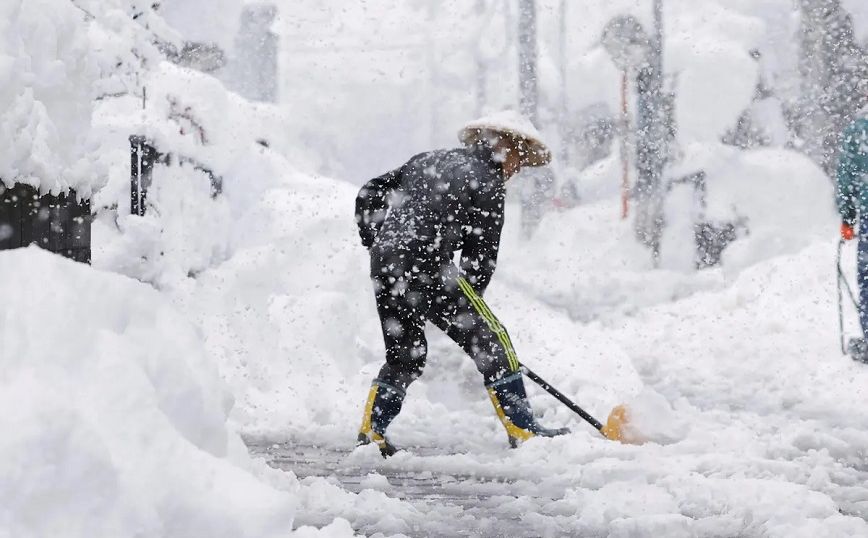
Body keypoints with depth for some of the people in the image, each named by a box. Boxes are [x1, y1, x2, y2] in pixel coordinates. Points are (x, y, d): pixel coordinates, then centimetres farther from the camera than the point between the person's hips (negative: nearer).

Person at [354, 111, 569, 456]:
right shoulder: (487, 183, 0)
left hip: (385, 267, 7)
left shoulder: (430, 160, 22)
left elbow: (369, 196, 23)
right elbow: (480, 255, 0)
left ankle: (371, 431, 16)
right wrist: (465, 304, 10)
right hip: (426, 267, -7)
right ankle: (521, 430, -1)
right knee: (490, 342, 1)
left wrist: (376, 244, 28)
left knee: (404, 356, 21)